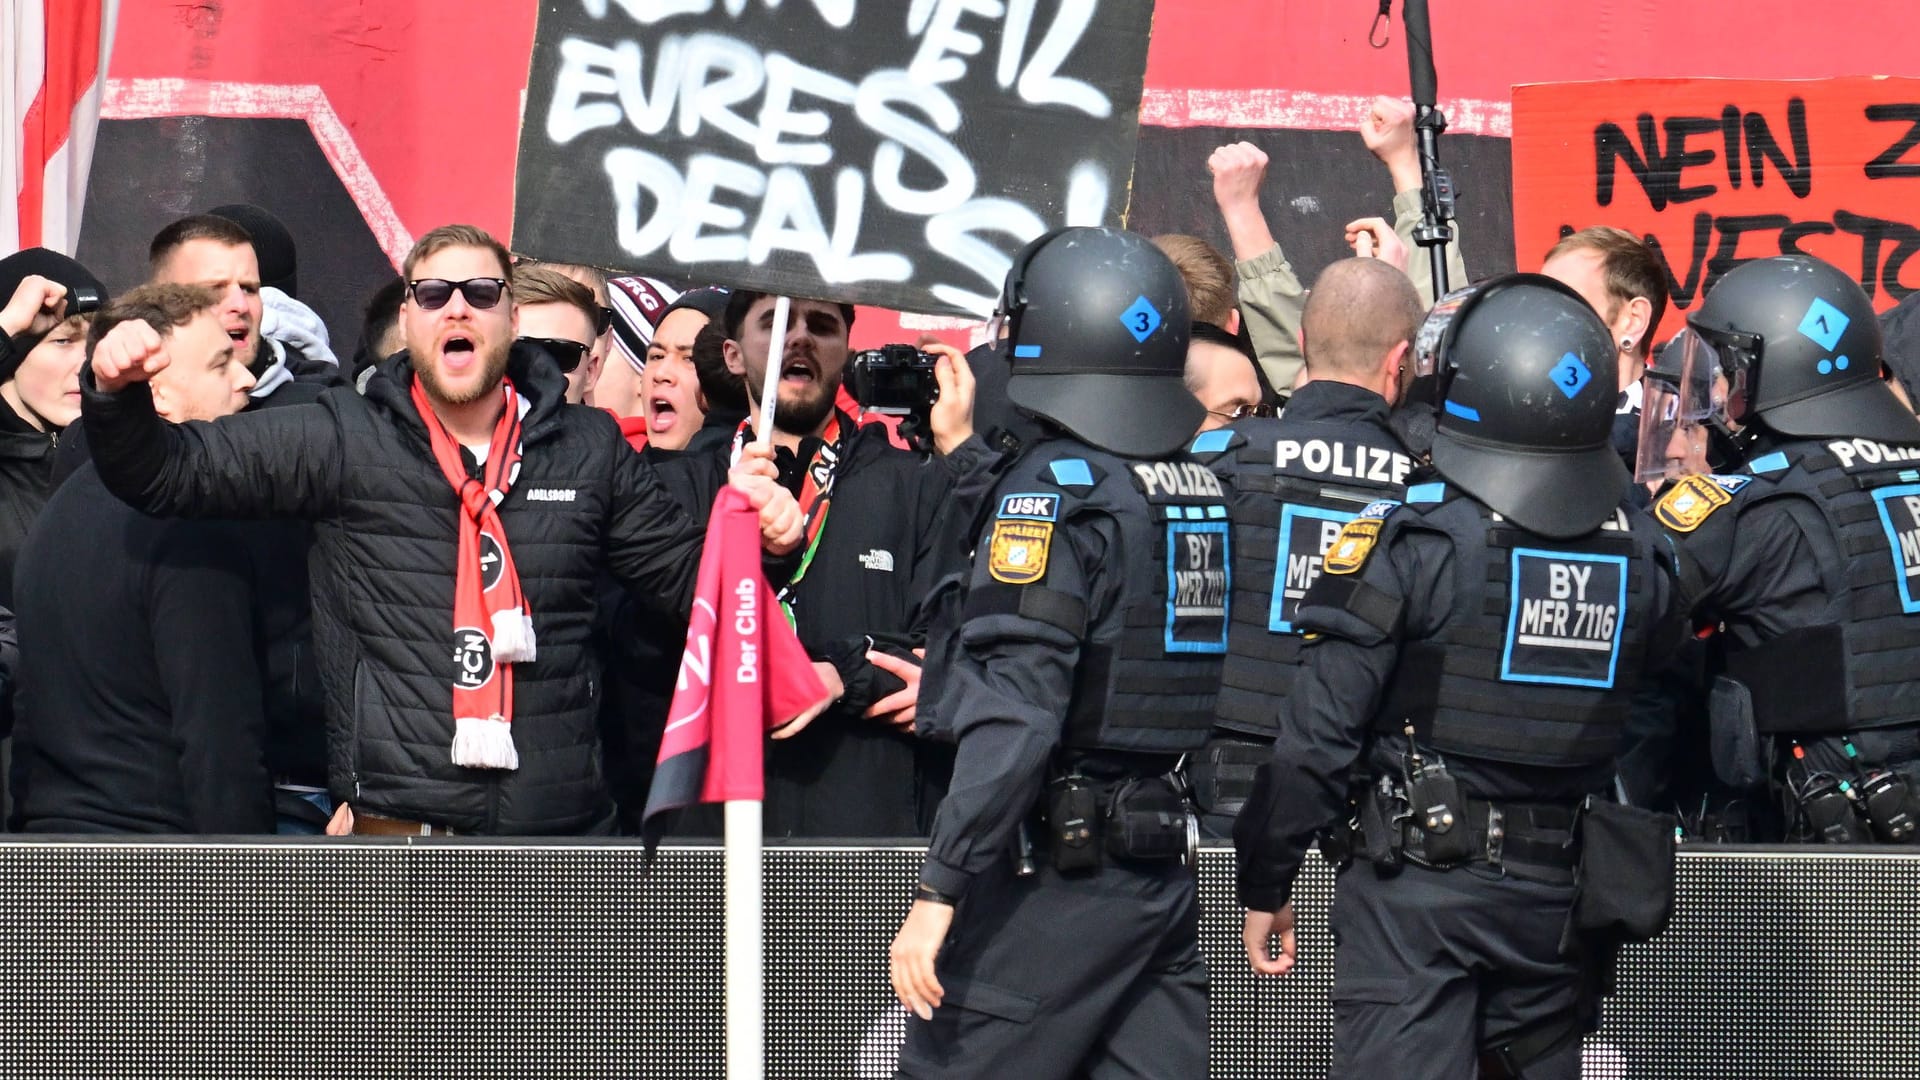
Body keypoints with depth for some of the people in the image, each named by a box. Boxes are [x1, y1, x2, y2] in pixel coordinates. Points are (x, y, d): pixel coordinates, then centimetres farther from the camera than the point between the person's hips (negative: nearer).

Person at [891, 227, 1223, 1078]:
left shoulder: (1058, 485, -12)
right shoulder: (1213, 488, 9)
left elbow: (1014, 715, -19)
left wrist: (940, 889, -19)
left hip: (1061, 875, -7)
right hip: (1175, 870, 7)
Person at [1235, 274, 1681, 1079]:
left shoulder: (1408, 543, -12)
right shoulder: (1638, 555, 2)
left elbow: (1318, 734, -10)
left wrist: (1265, 883, -2)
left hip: (1417, 887, -5)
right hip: (1559, 893, 5)